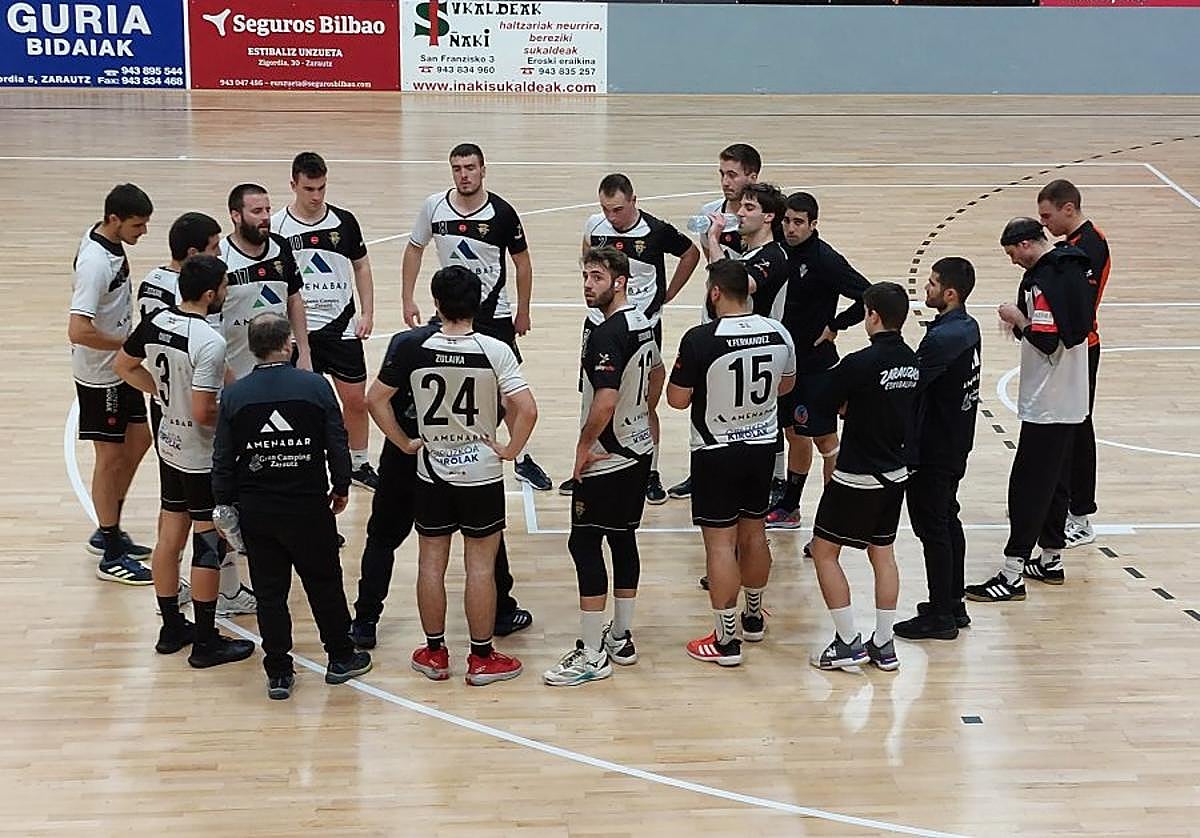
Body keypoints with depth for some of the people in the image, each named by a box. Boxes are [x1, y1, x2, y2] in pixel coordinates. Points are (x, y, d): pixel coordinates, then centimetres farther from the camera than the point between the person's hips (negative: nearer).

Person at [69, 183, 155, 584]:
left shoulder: (108, 241, 1)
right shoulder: (95, 263, -28)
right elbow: (78, 331, -34)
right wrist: (129, 344, -22)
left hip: (121, 369, 9)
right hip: (99, 375, -9)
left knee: (138, 442, 18)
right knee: (110, 457, 1)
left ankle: (108, 532, 32)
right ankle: (111, 557, 13)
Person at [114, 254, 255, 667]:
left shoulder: (156, 321, -3)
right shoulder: (209, 342, -26)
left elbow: (125, 367, 12)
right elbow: (203, 412, -28)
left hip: (170, 444, 8)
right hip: (203, 456, -8)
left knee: (170, 536, 16)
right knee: (209, 544, 4)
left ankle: (171, 628, 29)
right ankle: (206, 642, 12)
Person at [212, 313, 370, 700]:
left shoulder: (234, 395, -3)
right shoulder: (315, 387, -8)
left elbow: (223, 458, -1)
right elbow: (338, 445, -4)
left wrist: (224, 504, 10)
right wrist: (341, 488, 10)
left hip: (256, 510, 1)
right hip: (309, 506, -1)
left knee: (269, 592, 8)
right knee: (324, 582, 14)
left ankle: (278, 672, 13)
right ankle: (341, 658, 25)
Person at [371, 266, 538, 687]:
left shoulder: (414, 350, -9)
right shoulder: (494, 351, -14)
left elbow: (375, 399, -3)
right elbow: (526, 409, -21)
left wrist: (404, 443, 5)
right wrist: (511, 449, -6)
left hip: (432, 473, 2)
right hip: (482, 475, -2)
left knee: (431, 561, 12)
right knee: (480, 565, 6)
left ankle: (435, 653, 21)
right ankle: (482, 658, 14)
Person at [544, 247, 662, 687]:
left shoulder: (605, 335, -22)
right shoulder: (642, 323, 8)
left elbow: (604, 403, -29)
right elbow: (657, 374, 24)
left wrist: (583, 446, -15)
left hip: (606, 460, -10)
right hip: (639, 450, 10)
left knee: (585, 545, -4)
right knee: (623, 540, 16)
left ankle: (592, 655, -1)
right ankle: (620, 638, 25)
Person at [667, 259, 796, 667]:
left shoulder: (701, 339, -21)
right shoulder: (778, 333, -4)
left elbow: (677, 400, -14)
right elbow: (786, 385, 12)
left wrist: (683, 372, 3)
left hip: (716, 452, -5)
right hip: (763, 445, 5)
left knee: (720, 542, 1)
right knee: (753, 533, 20)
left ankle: (726, 639, 4)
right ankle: (753, 617, 36)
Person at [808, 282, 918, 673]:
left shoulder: (859, 363, -21)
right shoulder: (912, 362, 0)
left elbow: (828, 402, -8)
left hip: (857, 476, -7)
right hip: (894, 473, 7)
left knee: (824, 552, 6)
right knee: (882, 554, 15)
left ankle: (848, 642, 5)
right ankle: (884, 645, 18)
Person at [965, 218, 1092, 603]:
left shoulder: (1044, 279, -20)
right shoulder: (1072, 267, 9)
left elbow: (1046, 341, -25)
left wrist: (1018, 318, -10)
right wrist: (1022, 322, 8)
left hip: (1046, 405, -10)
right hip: (1069, 400, 10)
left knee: (1027, 485, -6)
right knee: (1055, 480, 17)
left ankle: (1012, 575, -4)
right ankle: (1051, 561, 27)